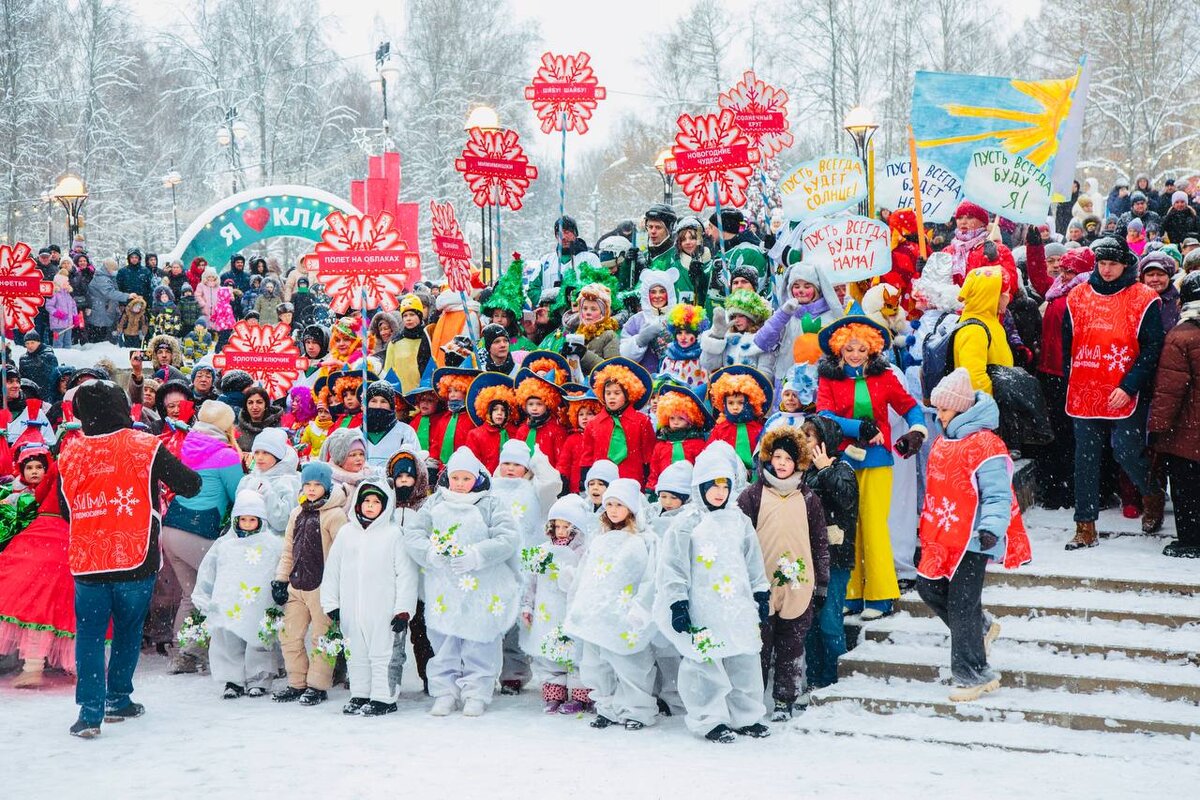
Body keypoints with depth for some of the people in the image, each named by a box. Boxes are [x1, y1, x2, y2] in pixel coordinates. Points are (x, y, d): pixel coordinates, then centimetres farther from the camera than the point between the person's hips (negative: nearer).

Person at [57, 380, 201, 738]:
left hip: (86, 562, 1)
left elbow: (66, 509, 13)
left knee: (89, 633, 5)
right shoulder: (145, 447, -6)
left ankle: (90, 711, -4)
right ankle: (118, 700, 22)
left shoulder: (69, 453, 1)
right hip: (135, 560, -1)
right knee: (128, 630, 15)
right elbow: (190, 486, 0)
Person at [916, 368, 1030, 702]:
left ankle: (973, 675, 8)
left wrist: (992, 528, -35)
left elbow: (997, 495, -20)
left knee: (962, 606, -4)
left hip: (972, 540, -9)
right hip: (943, 537, 9)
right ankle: (982, 628, 34)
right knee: (928, 586, 14)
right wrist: (929, 532, 29)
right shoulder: (943, 442, 12)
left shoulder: (984, 445, -17)